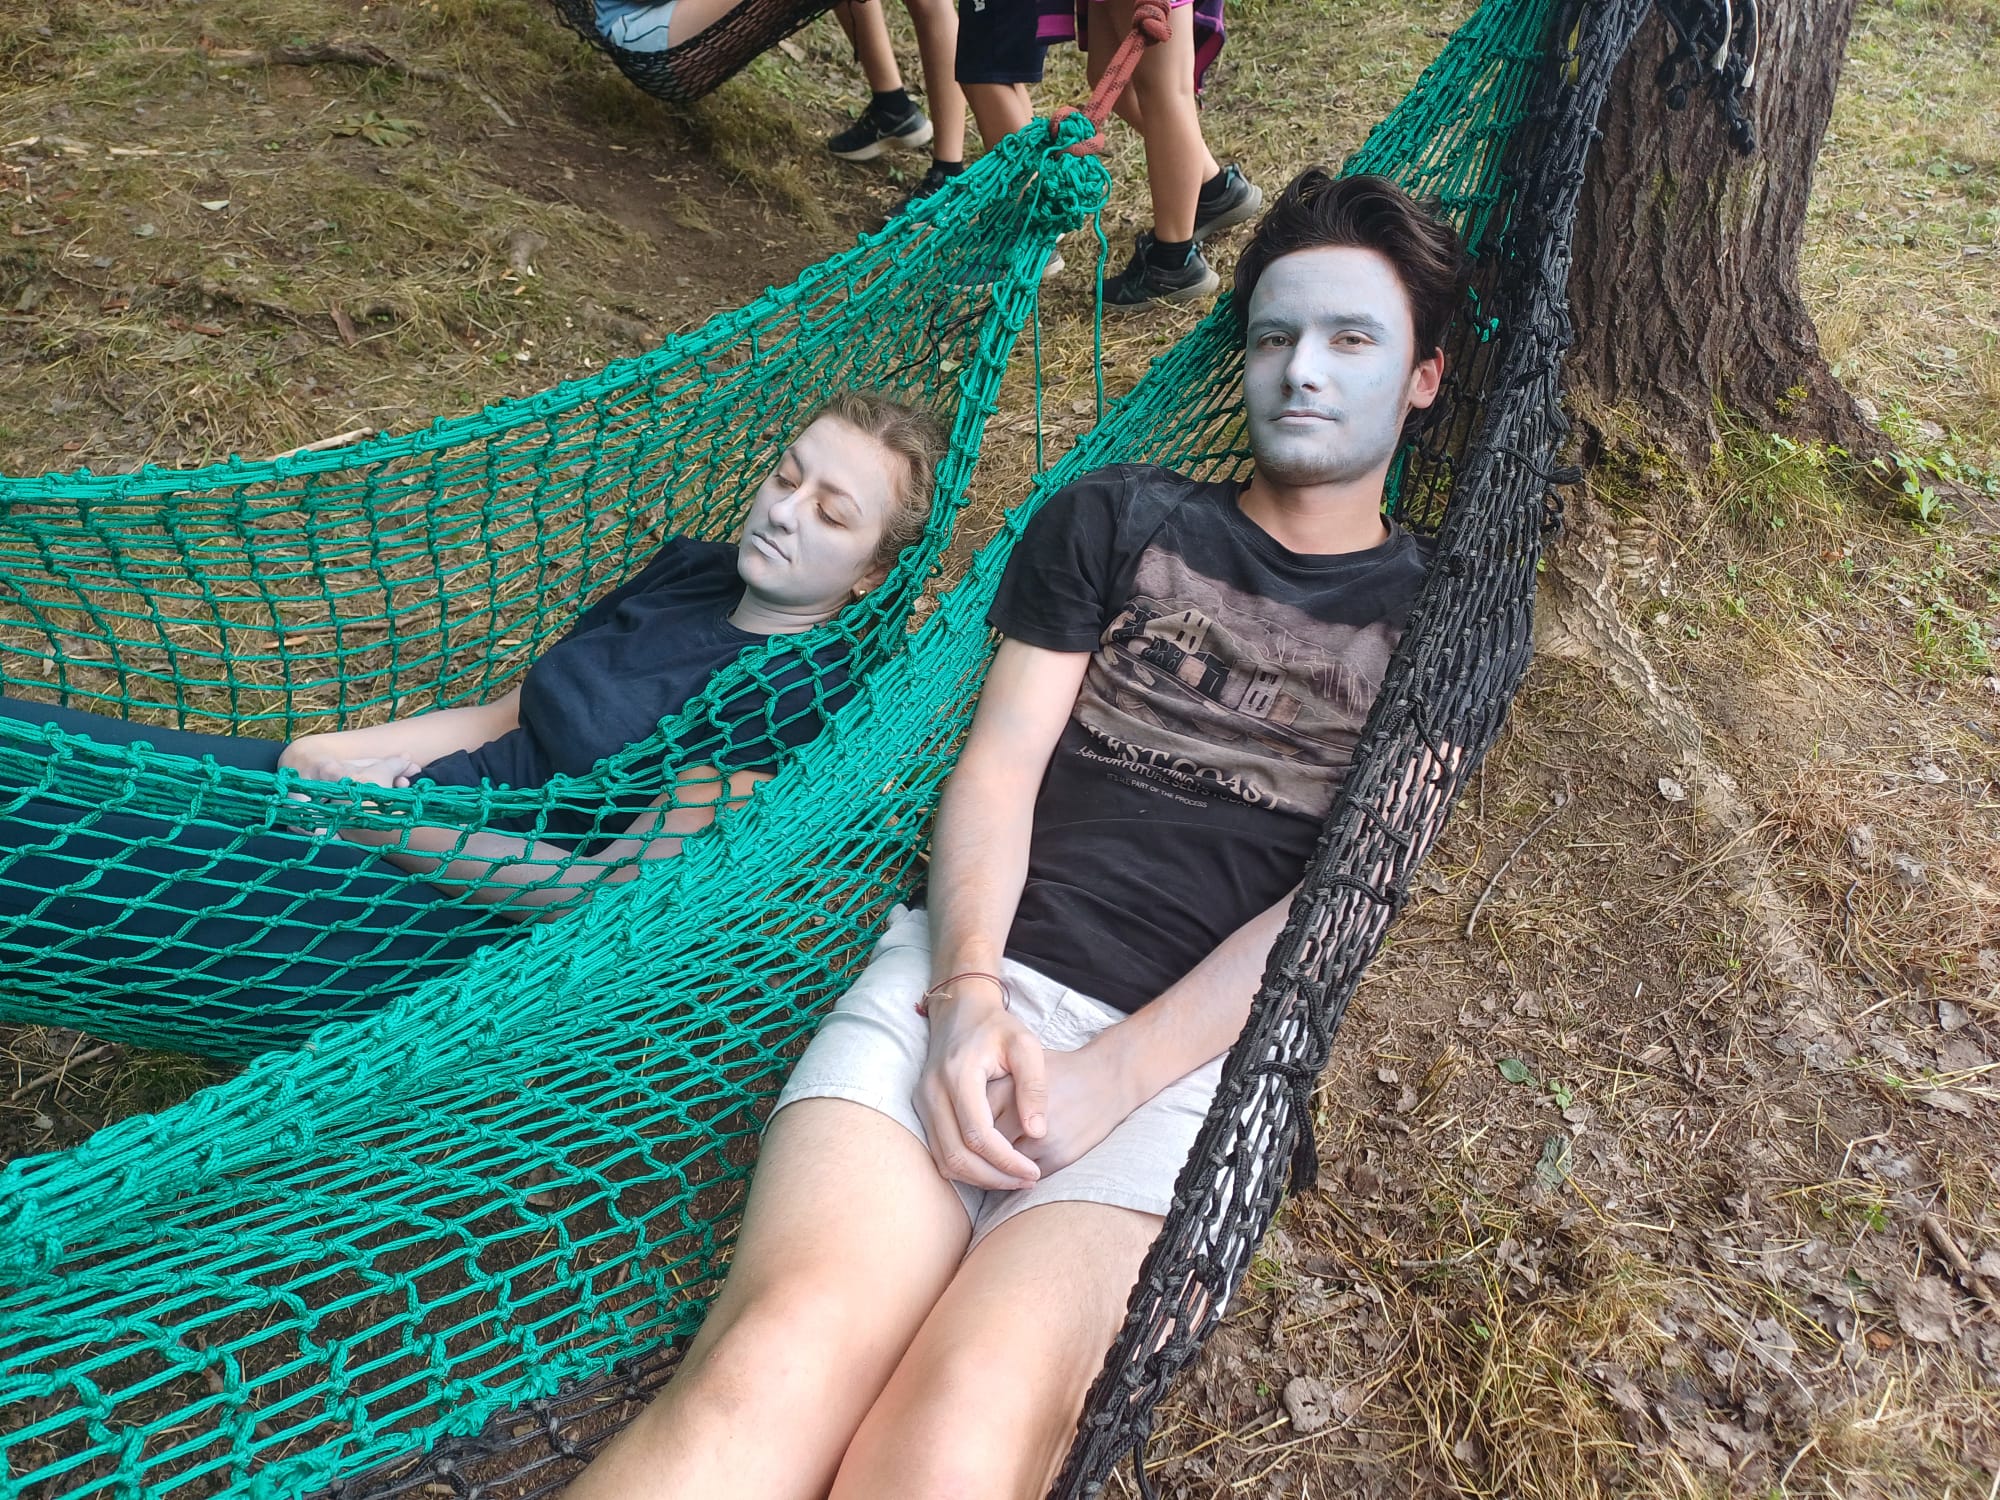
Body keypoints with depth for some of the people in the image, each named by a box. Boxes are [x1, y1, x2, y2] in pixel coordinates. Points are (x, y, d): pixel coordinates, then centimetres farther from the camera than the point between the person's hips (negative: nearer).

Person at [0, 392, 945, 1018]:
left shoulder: (800, 699, -14)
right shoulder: (691, 569, 11)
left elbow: (610, 890, -17)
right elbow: (510, 712, 14)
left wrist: (388, 821, -16)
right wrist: (344, 753, -1)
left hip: (458, 905, -7)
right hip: (422, 800, 8)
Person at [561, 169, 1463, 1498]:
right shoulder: (1121, 517, 17)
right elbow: (997, 766, 8)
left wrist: (1113, 1075, -11)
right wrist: (967, 994, -10)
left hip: (1194, 1053, 0)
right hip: (973, 978, 1)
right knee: (774, 1368, -27)